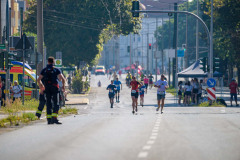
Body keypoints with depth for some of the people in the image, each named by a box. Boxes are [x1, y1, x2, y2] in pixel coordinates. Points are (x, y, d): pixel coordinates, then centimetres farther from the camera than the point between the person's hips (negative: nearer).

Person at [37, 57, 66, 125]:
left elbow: (38, 80, 8)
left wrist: (41, 86, 24)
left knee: (48, 104, 9)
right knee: (56, 104, -2)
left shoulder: (44, 70, 8)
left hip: (47, 89, 3)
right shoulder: (56, 70, 0)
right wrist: (63, 86, 6)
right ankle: (54, 118, -18)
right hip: (54, 88, -3)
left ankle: (49, 119, 6)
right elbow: (63, 79, -9)